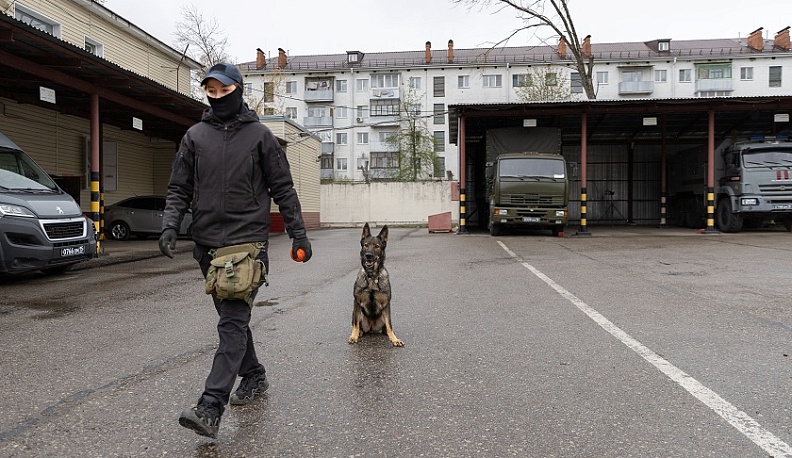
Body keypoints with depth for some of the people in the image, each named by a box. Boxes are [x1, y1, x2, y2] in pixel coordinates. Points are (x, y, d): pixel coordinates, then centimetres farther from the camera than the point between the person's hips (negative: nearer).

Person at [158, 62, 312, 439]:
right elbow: (179, 188, 11)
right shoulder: (195, 136, 11)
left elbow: (283, 188, 4)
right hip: (208, 243, 5)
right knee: (231, 317, 14)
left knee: (233, 322, -11)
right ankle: (253, 375, 33)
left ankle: (210, 407, -13)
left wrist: (298, 234, 0)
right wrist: (170, 225, -6)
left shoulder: (260, 135, 3)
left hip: (248, 241, -4)